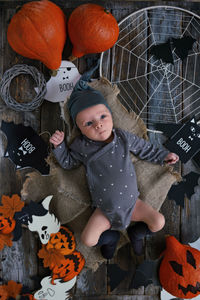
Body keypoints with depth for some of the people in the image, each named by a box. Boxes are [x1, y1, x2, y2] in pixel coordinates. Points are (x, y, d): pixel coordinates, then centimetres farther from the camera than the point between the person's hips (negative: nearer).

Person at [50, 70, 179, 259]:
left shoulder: (124, 138, -7)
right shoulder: (82, 146, -10)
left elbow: (144, 148, 9)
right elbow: (68, 161, 5)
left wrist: (163, 156, 9)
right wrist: (59, 145, -9)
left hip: (131, 202, 1)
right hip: (105, 209, -1)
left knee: (159, 222, -5)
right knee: (88, 239, -9)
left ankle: (136, 232, 25)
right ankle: (111, 237, 23)